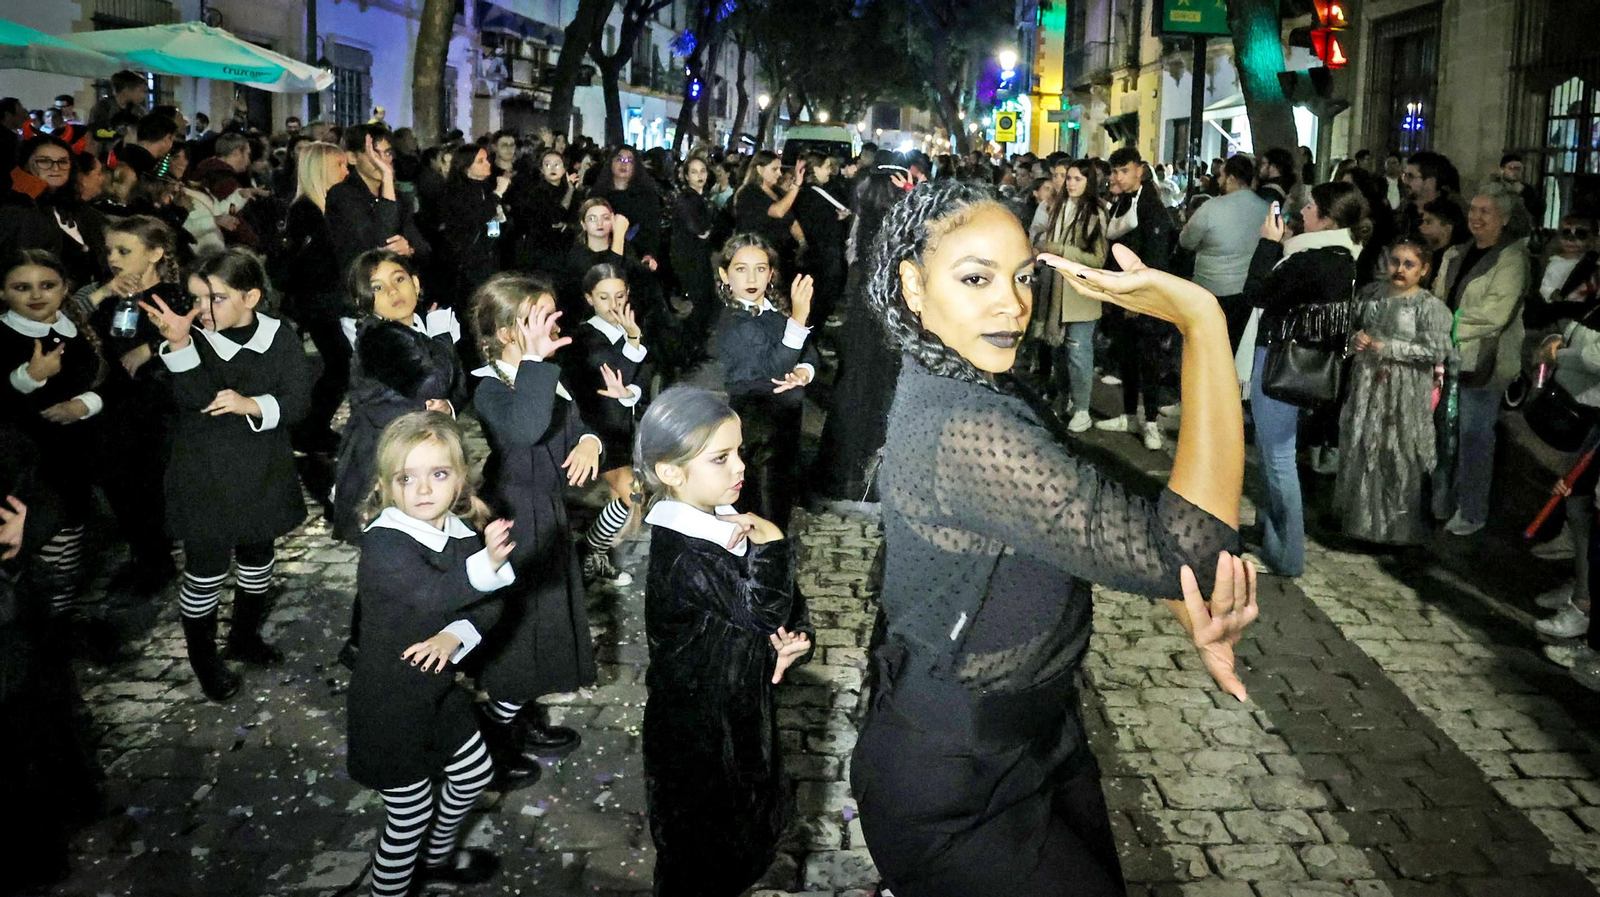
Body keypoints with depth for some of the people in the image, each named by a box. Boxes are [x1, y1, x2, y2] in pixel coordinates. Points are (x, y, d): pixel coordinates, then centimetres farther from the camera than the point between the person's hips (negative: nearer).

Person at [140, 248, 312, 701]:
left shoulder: (281, 338, -7)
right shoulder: (192, 337, -12)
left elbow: (298, 399, -11)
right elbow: (195, 398, -26)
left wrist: (252, 405, -28)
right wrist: (178, 345, -41)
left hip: (263, 474, 3)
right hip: (205, 477, -3)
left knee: (257, 557, 20)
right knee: (206, 570, 5)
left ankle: (245, 635, 43)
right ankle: (203, 657, 25)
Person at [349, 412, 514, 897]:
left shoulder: (463, 536, -3)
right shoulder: (383, 543, -26)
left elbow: (487, 606, -6)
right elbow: (429, 594, -44)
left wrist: (454, 636, -27)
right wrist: (486, 564, -61)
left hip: (437, 688, 8)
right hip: (390, 705, -8)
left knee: (475, 773, 25)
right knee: (411, 815, 3)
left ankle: (439, 856, 51)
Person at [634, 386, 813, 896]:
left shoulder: (724, 523, -2)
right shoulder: (682, 557, -29)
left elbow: (787, 604, 4)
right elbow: (763, 612, -30)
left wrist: (797, 638, -15)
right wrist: (768, 542, -26)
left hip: (741, 710, 8)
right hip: (701, 733, -8)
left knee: (749, 835, 26)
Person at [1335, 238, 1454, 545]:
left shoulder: (1430, 306, -7)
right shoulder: (1370, 294, 10)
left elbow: (1436, 351, -13)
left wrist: (1389, 348, -16)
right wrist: (1355, 339, -3)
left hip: (1405, 395, -5)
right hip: (1366, 387, 5)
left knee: (1399, 458, 0)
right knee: (1361, 451, 10)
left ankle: (1399, 527, 12)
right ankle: (1362, 517, 25)